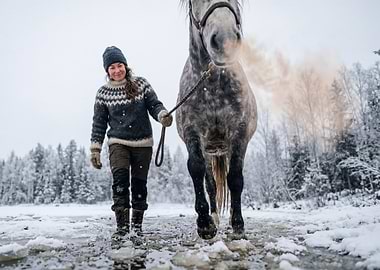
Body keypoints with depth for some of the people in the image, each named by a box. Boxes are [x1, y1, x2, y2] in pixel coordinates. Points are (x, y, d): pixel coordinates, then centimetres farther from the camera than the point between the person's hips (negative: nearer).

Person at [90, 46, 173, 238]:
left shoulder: (141, 84, 2)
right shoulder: (103, 93, 3)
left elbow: (154, 105, 0)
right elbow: (99, 123, 6)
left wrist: (163, 115, -24)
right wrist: (95, 149, 2)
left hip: (143, 143, 1)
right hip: (118, 143, 0)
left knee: (139, 183, 4)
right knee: (120, 177, -19)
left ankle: (137, 225, 20)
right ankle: (122, 225, -12)